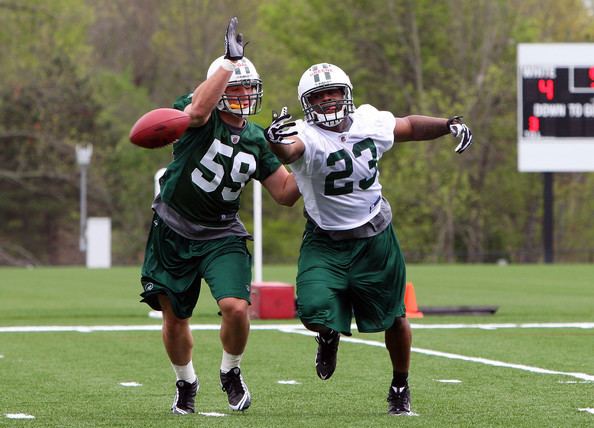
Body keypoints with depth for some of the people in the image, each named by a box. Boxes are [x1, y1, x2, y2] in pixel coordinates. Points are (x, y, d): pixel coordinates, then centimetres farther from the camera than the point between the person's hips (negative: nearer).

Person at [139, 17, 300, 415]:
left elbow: (286, 193, 8)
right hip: (174, 232, -2)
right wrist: (231, 60, -36)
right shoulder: (202, 118, -11)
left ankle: (231, 373, 10)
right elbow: (198, 110, -39)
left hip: (222, 236, 2)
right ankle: (186, 383, 35)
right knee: (175, 318, 9)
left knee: (236, 308, -19)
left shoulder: (256, 140, 4)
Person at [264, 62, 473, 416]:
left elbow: (410, 127, 15)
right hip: (326, 242, -3)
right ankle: (329, 336, 17)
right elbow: (289, 150, -45)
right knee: (314, 312, -22)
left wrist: (448, 125, 1)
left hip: (376, 240, 3)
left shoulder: (370, 123, -5)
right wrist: (277, 141, -68)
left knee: (394, 319, 12)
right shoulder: (307, 136, -21)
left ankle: (401, 386, 38)